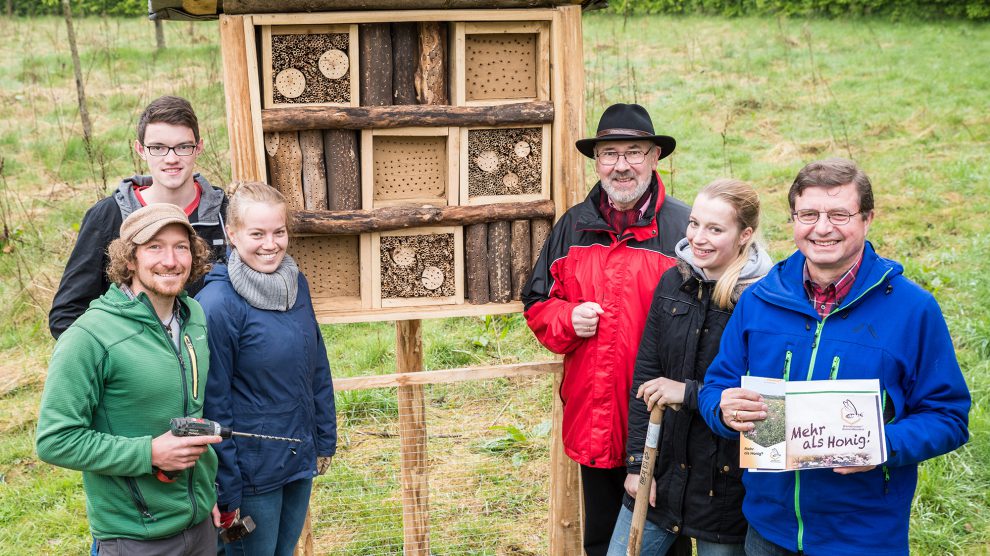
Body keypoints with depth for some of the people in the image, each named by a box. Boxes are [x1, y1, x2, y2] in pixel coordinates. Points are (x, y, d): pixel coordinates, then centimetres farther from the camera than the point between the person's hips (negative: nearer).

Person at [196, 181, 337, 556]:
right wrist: (225, 490, -14)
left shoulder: (296, 283, 0)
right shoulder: (217, 304, -19)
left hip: (301, 457, 6)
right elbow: (214, 405, -16)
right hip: (253, 469, -6)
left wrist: (325, 440, 11)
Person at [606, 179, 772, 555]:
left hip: (727, 479, -4)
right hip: (662, 468, 4)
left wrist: (690, 393, -19)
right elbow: (645, 374, 3)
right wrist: (637, 462, 0)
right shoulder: (673, 282, 1)